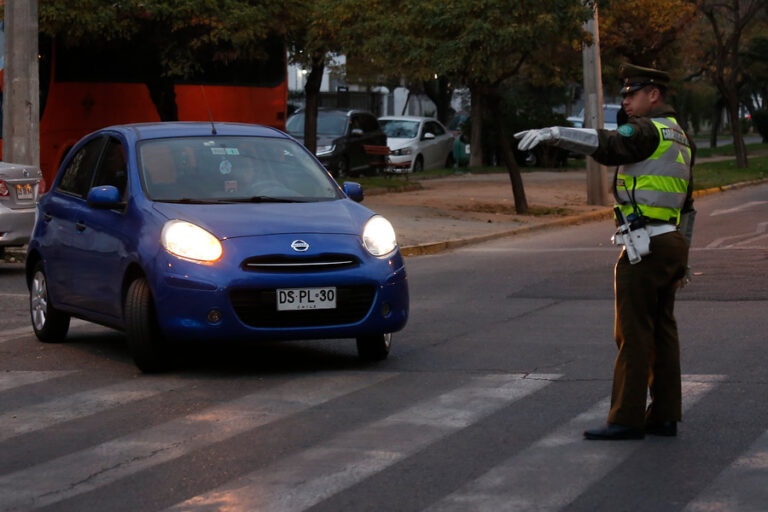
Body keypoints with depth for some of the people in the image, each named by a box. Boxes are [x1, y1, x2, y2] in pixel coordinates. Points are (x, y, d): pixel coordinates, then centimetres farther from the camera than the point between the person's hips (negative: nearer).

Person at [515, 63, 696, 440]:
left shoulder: (648, 130, -10)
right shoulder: (678, 138, 20)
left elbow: (605, 145, -30)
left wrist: (550, 134, -37)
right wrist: (681, 258, 25)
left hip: (644, 246, -10)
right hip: (671, 243, 10)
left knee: (633, 334, -6)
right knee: (662, 333, 11)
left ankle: (626, 419, -5)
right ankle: (664, 416, 13)